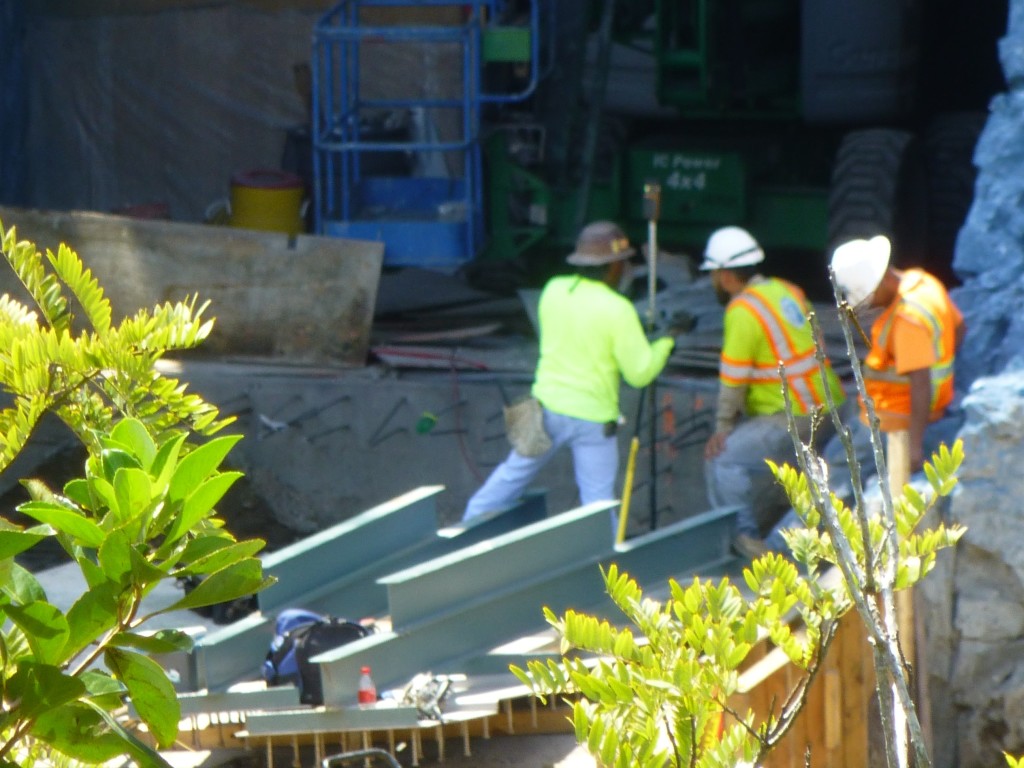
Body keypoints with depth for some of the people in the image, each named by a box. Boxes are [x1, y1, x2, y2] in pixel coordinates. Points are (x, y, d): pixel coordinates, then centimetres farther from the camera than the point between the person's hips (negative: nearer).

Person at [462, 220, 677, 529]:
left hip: (548, 403, 5)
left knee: (515, 472, 20)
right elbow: (640, 373, -15)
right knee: (598, 499, 3)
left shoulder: (554, 289, -2)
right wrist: (667, 340, 2)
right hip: (592, 417, -5)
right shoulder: (618, 310, -18)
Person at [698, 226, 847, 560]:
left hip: (797, 418, -9)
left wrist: (723, 429, 1)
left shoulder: (743, 310, -14)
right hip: (829, 410, 9)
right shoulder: (787, 291, 13)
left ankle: (742, 535, -1)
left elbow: (733, 379, -12)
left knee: (722, 459, -3)